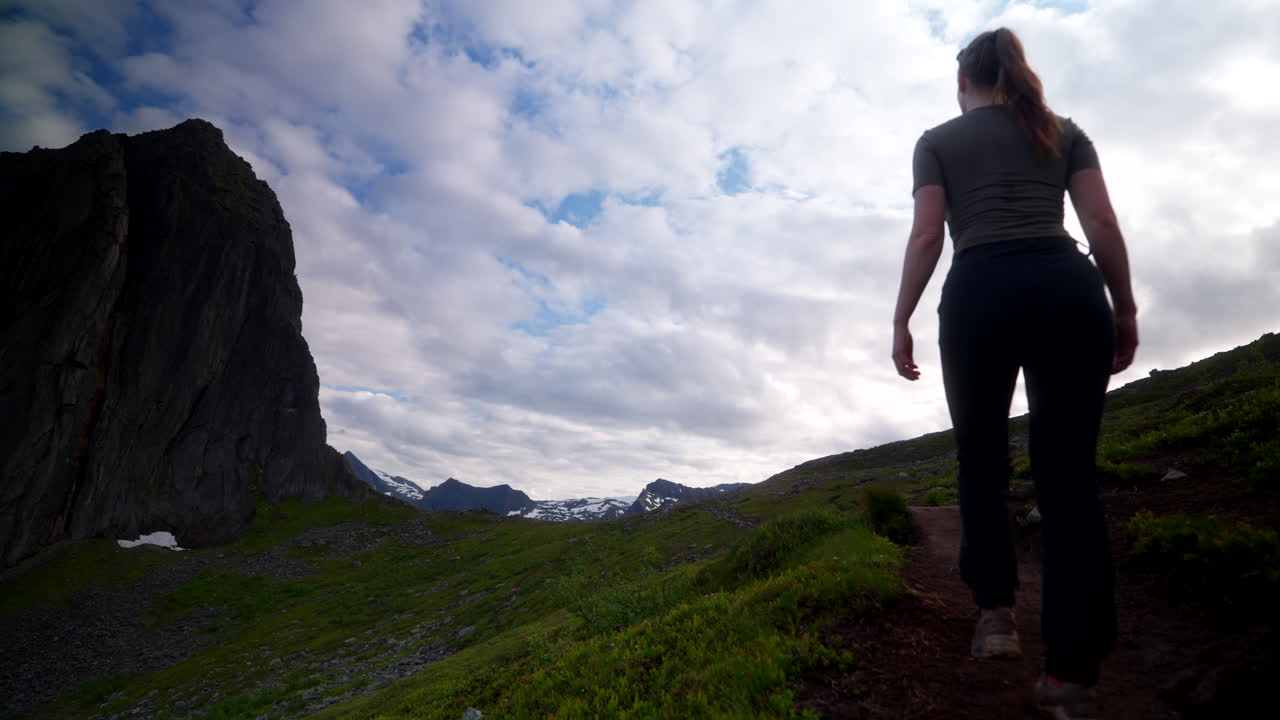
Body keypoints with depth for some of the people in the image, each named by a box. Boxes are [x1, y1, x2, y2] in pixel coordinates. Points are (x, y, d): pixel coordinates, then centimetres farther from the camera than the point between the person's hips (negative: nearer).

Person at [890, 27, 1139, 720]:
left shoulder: (938, 140, 15)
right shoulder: (1064, 130, 21)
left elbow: (926, 236, 3)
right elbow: (1104, 225, 10)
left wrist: (901, 323, 5)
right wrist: (1125, 310, 15)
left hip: (979, 296, -2)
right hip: (1069, 290, 2)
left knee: (981, 458, 16)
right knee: (1069, 475, -1)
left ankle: (996, 611, 7)